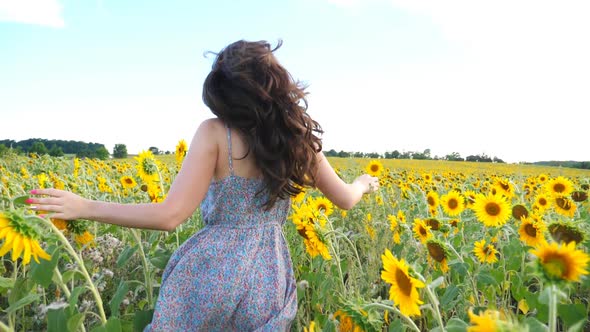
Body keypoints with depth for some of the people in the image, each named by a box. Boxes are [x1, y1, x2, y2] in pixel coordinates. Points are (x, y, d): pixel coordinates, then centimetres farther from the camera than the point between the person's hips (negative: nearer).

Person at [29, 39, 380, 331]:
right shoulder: (299, 137, -3)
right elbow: (345, 199, 6)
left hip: (212, 271, -3)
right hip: (269, 278, 4)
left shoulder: (214, 133, -15)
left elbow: (170, 216, -18)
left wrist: (85, 207, -8)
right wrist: (363, 183, 29)